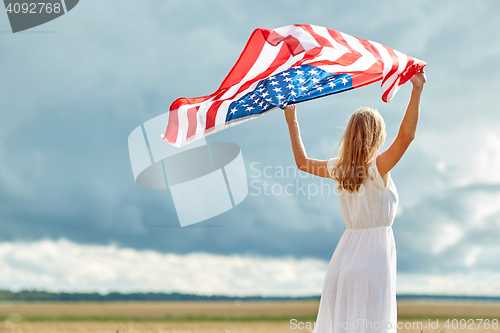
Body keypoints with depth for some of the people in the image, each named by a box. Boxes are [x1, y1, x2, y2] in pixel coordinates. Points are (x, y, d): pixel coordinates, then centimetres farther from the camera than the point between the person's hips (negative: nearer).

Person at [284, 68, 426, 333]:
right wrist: (417, 91, -27)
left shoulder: (338, 168, 4)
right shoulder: (378, 167, -12)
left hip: (343, 257, 6)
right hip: (374, 254, -6)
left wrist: (292, 123, 28)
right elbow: (406, 135, -24)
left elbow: (302, 162, 20)